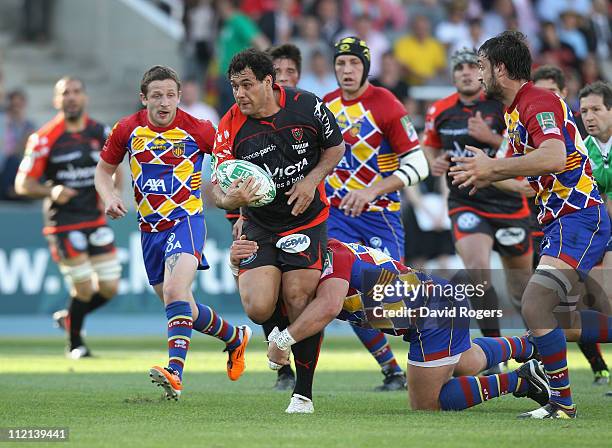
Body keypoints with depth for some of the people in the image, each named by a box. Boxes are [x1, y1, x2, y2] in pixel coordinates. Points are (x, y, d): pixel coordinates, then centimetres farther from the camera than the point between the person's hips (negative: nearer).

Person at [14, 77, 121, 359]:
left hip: (95, 219, 5)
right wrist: (51, 191, -23)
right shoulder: (45, 139, -8)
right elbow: (22, 184, -5)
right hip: (63, 222, -5)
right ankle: (75, 344, 17)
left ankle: (69, 317, 29)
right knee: (84, 288, -7)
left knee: (109, 288, 1)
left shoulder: (101, 133, 5)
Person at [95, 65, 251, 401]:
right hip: (150, 228, 5)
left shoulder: (197, 130, -10)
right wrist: (109, 198, -7)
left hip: (186, 219, -5)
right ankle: (235, 338, 39)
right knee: (184, 309, 13)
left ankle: (175, 373, -37)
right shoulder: (128, 130, -1)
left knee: (175, 291, -29)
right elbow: (103, 170, 13)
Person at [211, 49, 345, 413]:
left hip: (306, 218, -1)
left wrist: (311, 180, -12)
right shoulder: (231, 127, -10)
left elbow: (336, 147, 5)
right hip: (259, 225, 1)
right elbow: (218, 186, -12)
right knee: (258, 309, -14)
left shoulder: (307, 106, -11)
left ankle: (304, 393, 0)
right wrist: (229, 198, -36)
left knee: (298, 300, -13)